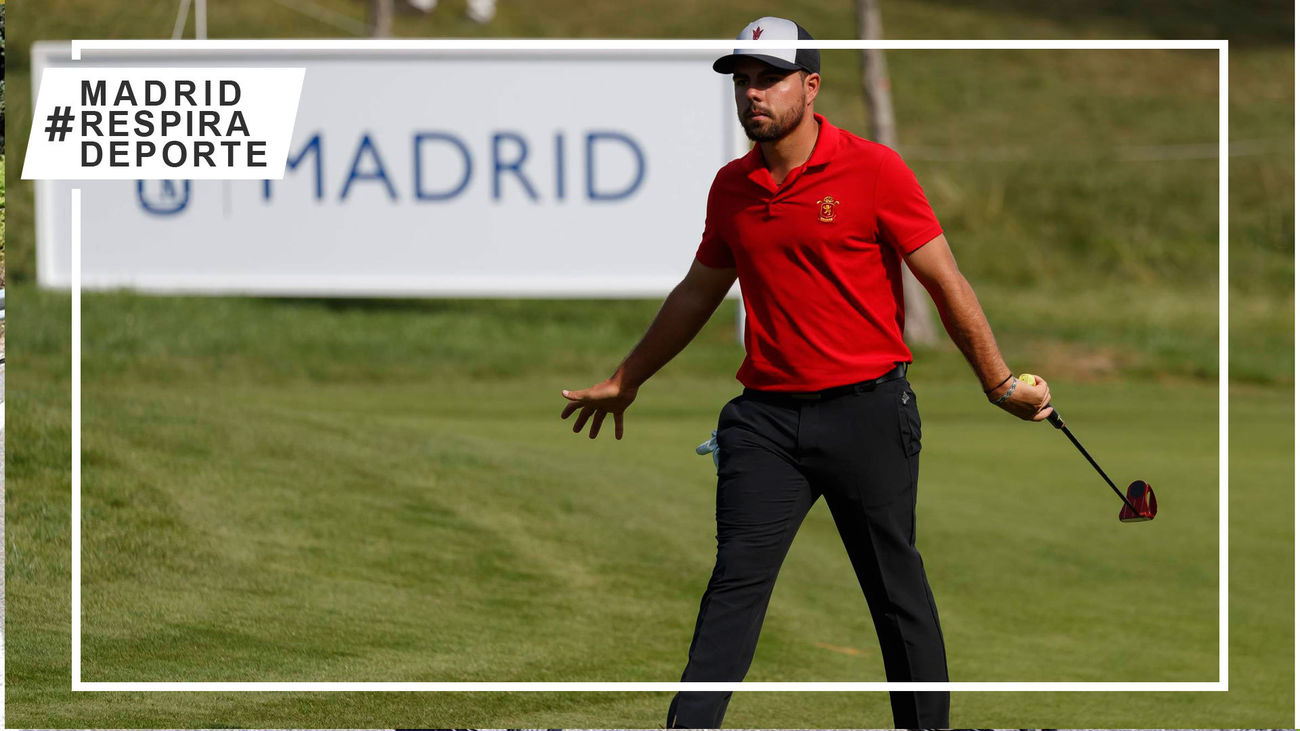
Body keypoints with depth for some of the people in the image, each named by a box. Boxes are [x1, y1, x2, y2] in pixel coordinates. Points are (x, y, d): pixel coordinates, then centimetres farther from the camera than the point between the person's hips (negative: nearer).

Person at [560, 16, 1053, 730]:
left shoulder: (874, 169, -5)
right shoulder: (731, 187, 9)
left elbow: (945, 283, -2)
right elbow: (697, 293, 23)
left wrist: (998, 382, -2)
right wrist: (624, 381, 30)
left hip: (866, 407, -3)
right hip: (765, 415, 3)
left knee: (896, 586, 4)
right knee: (736, 577, -6)